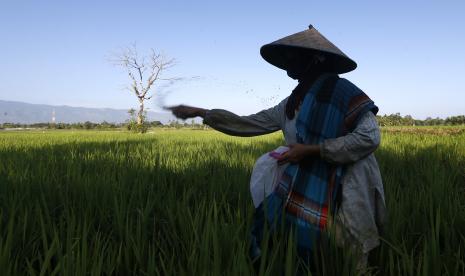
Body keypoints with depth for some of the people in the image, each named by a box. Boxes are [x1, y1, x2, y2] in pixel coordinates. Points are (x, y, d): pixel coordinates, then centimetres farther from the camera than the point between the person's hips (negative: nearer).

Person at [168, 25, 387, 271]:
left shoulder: (340, 91, -11)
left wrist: (309, 150, -19)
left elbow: (369, 136, -19)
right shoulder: (292, 103, 10)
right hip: (294, 196, 7)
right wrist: (200, 112, 12)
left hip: (329, 202, -6)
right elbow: (250, 123, 13)